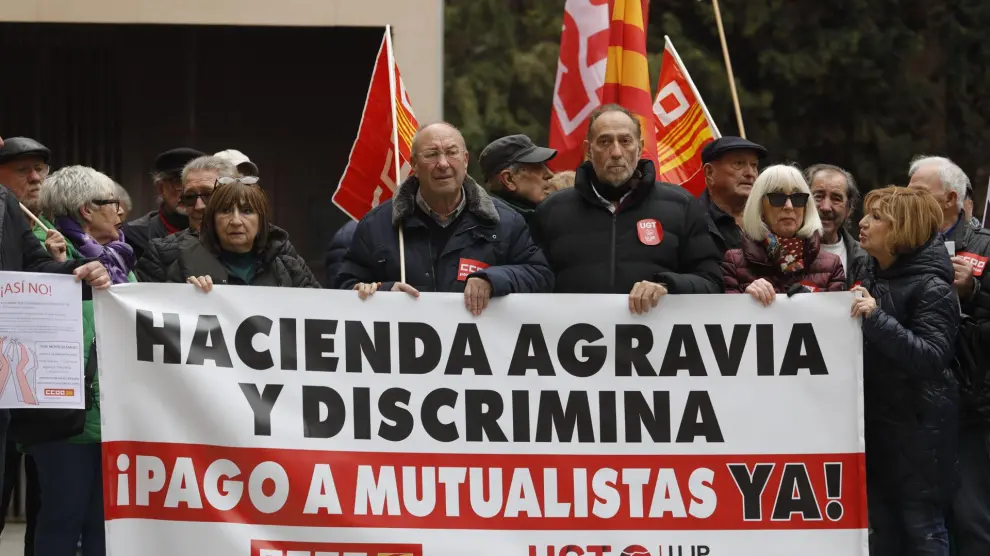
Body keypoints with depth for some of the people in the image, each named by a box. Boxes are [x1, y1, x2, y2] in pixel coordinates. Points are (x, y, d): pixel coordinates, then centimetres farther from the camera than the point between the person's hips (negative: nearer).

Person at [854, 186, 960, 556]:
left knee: (922, 525, -3)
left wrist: (876, 318, -30)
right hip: (877, 418, 8)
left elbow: (932, 357, -25)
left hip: (919, 426, -8)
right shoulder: (873, 274, 11)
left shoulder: (931, 287, -14)